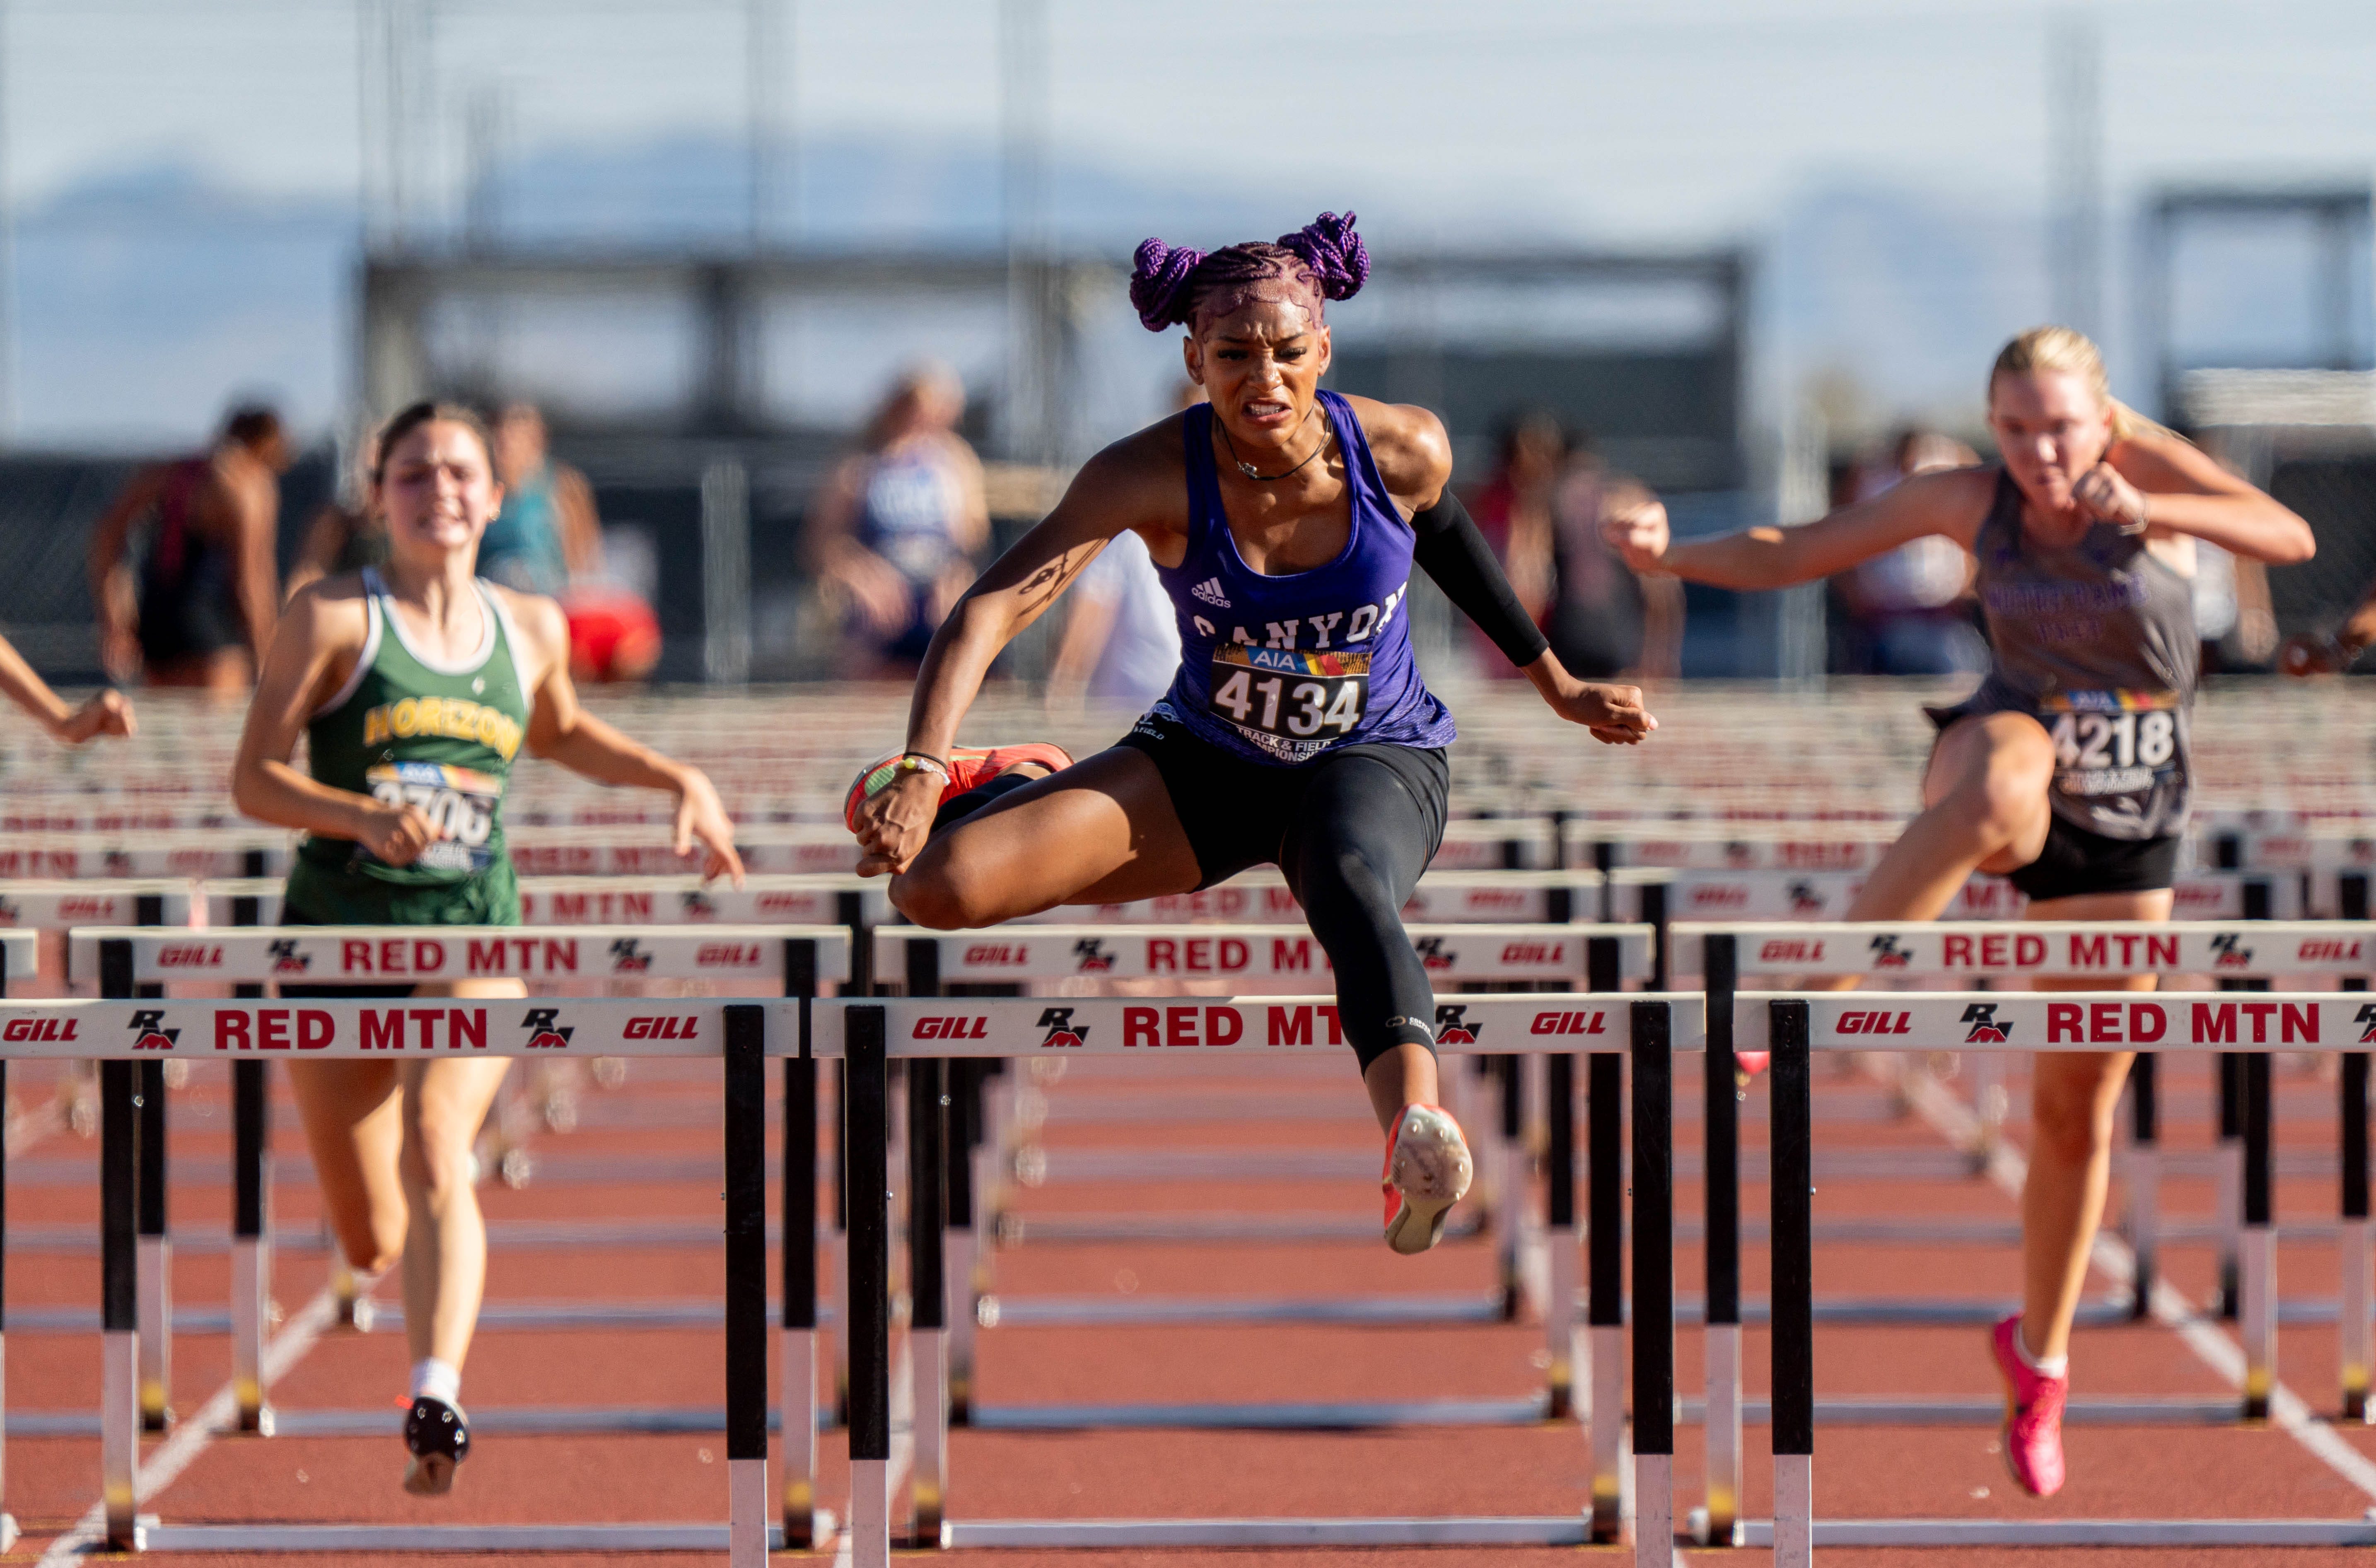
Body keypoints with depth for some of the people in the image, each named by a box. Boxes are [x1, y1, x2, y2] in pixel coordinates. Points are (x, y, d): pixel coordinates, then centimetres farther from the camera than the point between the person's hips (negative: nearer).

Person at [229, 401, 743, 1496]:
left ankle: (436, 1402, -39)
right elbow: (253, 779, -5)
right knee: (370, 1244, 6)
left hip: (474, 931, 1)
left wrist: (678, 780, 19)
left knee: (437, 1146, -27)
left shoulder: (531, 628, 9)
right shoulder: (332, 618, -3)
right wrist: (363, 815, -22)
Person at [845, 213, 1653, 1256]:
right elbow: (992, 607, -29)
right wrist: (922, 770, -44)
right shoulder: (1156, 475, -21)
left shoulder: (1402, 452, -16)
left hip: (1378, 759, -1)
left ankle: (1413, 1128, -68)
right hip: (1205, 763, 1)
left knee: (1352, 883, -40)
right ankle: (1009, 790, 22)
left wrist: (1555, 683, 21)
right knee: (935, 886, -18)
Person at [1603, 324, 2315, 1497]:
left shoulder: (2135, 455, -13)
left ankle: (2040, 1354, 31)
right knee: (2005, 790, -43)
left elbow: (2291, 538, -24)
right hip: (2003, 744, -1)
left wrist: (2153, 515, -39)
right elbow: (1793, 556, -2)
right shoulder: (1968, 498, -9)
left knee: (2078, 1108, 8)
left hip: (2123, 827, 1)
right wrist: (1669, 556, -19)